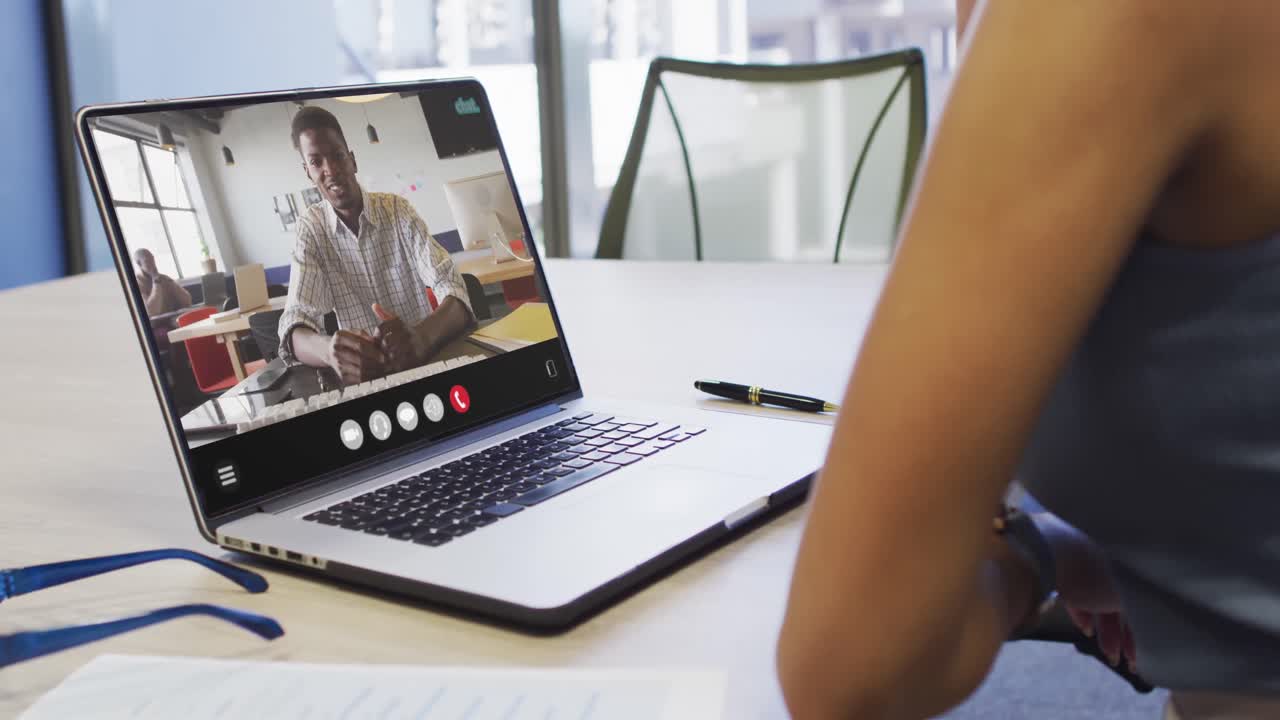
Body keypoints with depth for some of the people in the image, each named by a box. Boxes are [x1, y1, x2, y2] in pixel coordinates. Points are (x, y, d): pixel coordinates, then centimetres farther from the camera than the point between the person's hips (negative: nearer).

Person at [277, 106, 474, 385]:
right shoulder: (310, 227, -1)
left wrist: (422, 338, -36)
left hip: (424, 361, -1)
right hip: (363, 373, 1)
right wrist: (329, 350, -37)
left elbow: (452, 289, -13)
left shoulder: (397, 210, -2)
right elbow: (295, 322, -12)